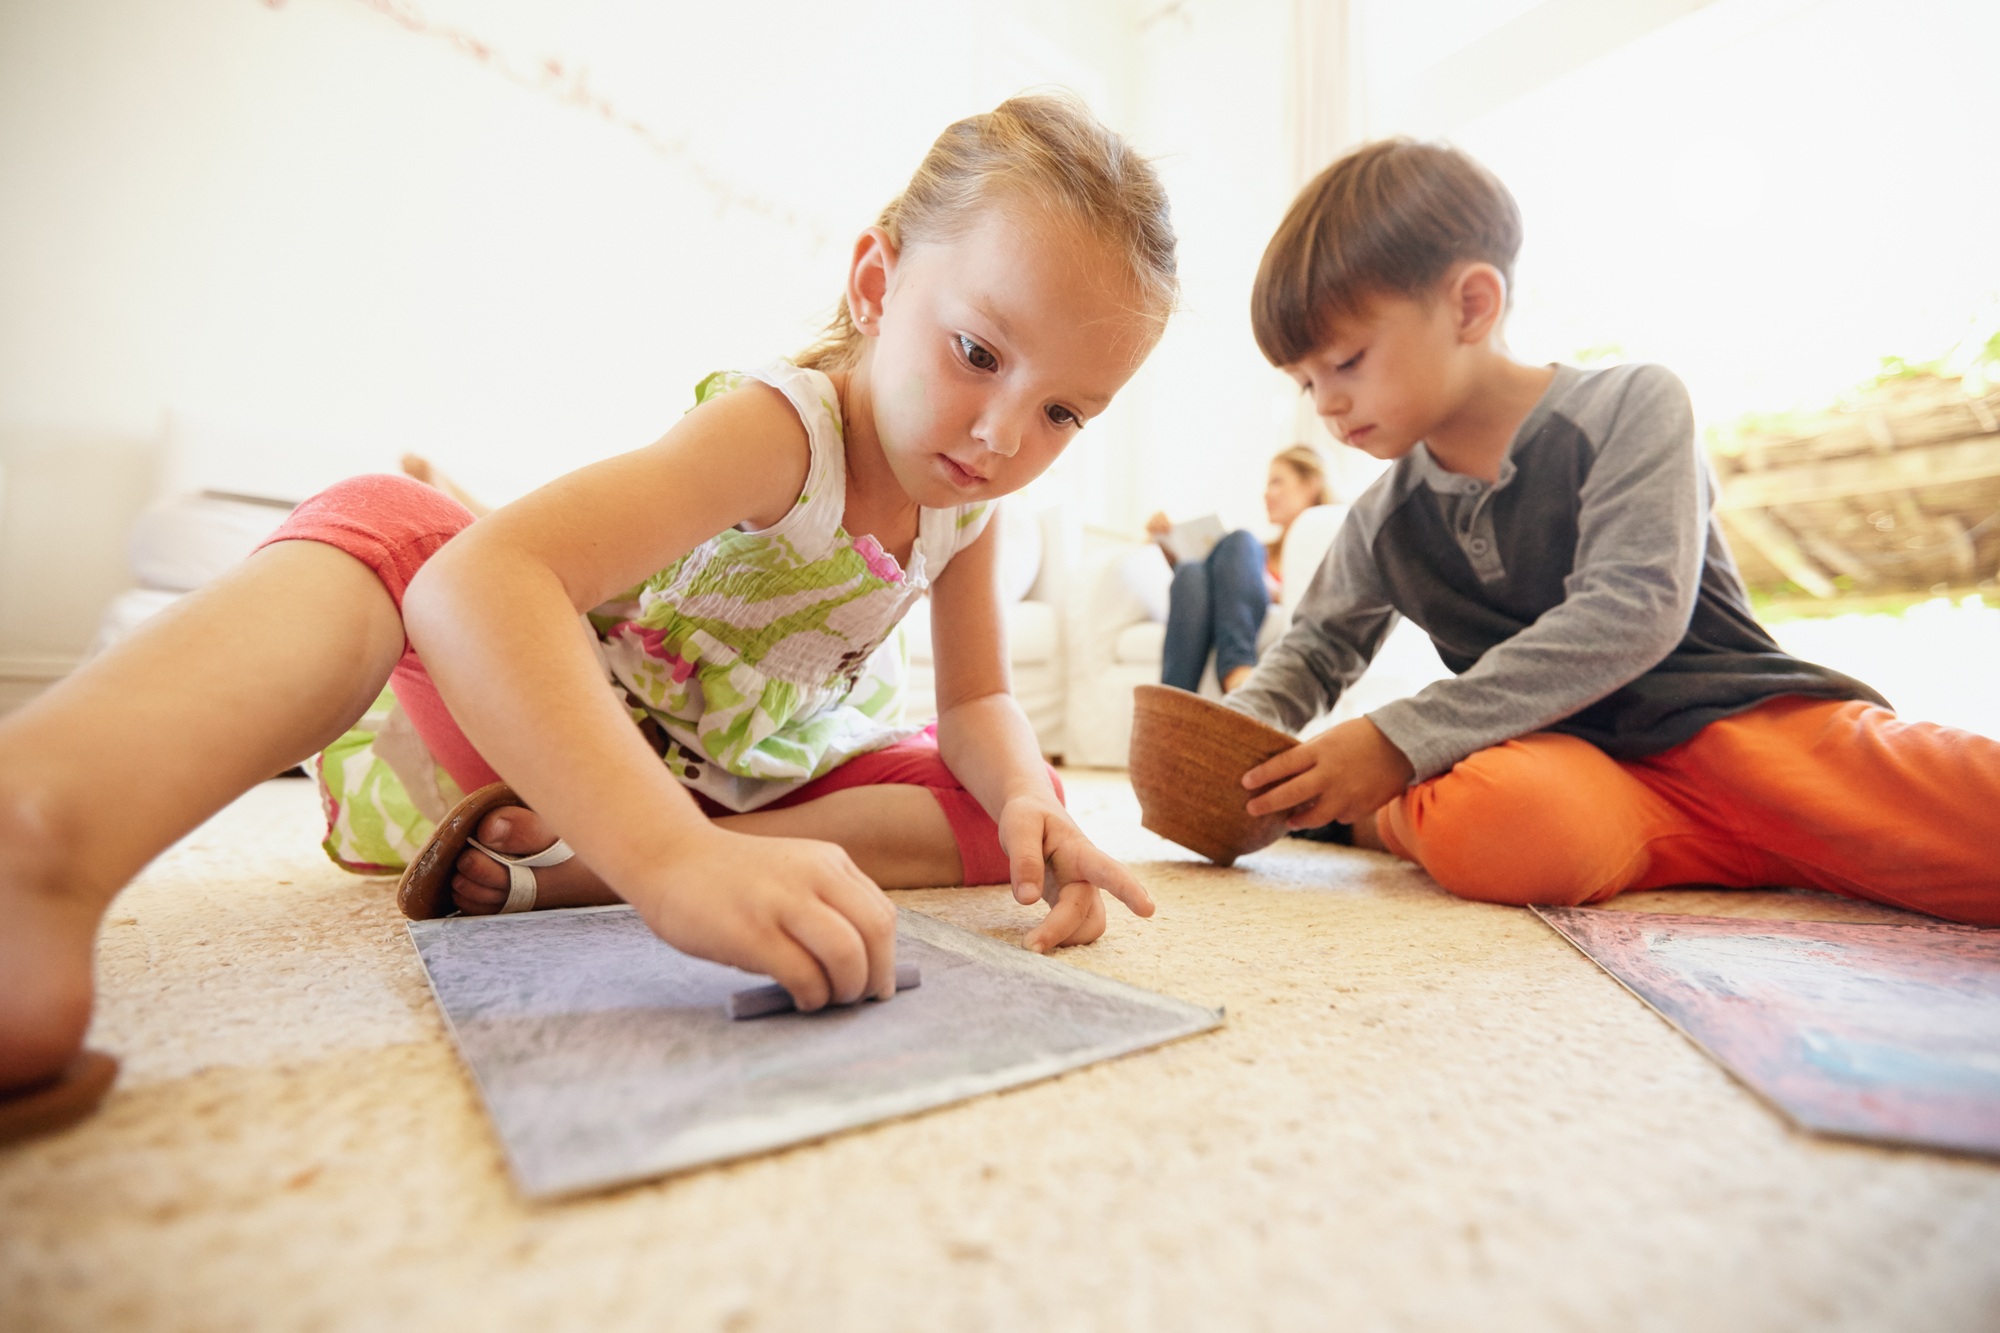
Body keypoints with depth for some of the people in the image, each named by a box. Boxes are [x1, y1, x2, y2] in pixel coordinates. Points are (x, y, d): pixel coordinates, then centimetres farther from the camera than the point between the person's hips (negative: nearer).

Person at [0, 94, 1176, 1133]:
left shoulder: (970, 502, -10)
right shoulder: (781, 428, -30)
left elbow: (978, 703, -6)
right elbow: (473, 577, -45)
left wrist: (1031, 804, -29)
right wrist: (674, 860, -59)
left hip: (748, 788, 5)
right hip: (552, 742, -4)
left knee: (1001, 809, -16)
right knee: (382, 522, -28)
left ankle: (558, 879, -26)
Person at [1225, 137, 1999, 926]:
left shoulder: (1629, 408, -3)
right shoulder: (1384, 521, 9)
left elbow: (1631, 613, -15)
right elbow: (1315, 649, 21)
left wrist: (1401, 741, -22)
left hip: (1734, 719, -2)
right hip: (1574, 763, 3)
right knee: (1484, 820, -34)